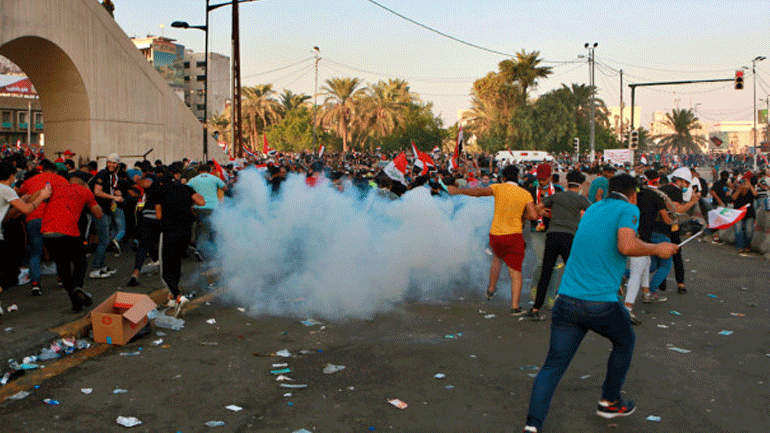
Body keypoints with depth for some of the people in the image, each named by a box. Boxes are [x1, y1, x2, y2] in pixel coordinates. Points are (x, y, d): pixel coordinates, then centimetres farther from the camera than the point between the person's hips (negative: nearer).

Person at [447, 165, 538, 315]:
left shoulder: (499, 188, -4)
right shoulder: (526, 194, -1)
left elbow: (479, 192, -20)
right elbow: (533, 215, -10)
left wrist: (458, 191, -18)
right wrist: (521, 215, 9)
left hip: (495, 235, 2)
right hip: (514, 236, -2)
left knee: (497, 257, 32)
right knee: (515, 272, 1)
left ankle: (491, 289, 41)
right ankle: (515, 307, -6)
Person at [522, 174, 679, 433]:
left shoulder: (592, 210, 18)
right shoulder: (628, 209, -1)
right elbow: (626, 246, -19)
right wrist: (657, 249, -3)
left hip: (566, 300, 5)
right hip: (601, 303, -5)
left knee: (554, 365, 6)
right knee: (625, 341, 26)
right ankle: (609, 402, 38)